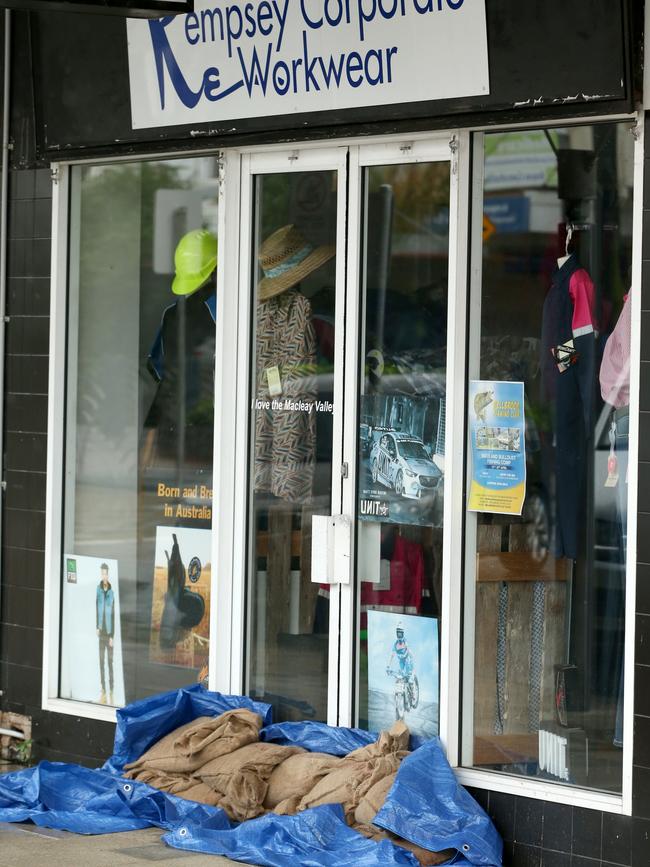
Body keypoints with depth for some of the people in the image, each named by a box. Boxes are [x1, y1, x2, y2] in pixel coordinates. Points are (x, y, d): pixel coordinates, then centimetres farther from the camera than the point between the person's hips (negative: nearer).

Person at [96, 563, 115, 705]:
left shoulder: (111, 592, -6)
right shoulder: (98, 589, 4)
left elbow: (113, 615, -6)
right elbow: (96, 608, 9)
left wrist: (112, 636, -8)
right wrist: (97, 627, 0)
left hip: (109, 631, -4)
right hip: (101, 631, 4)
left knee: (110, 661, -3)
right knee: (101, 661, 6)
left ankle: (111, 692, 1)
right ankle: (103, 692, 11)